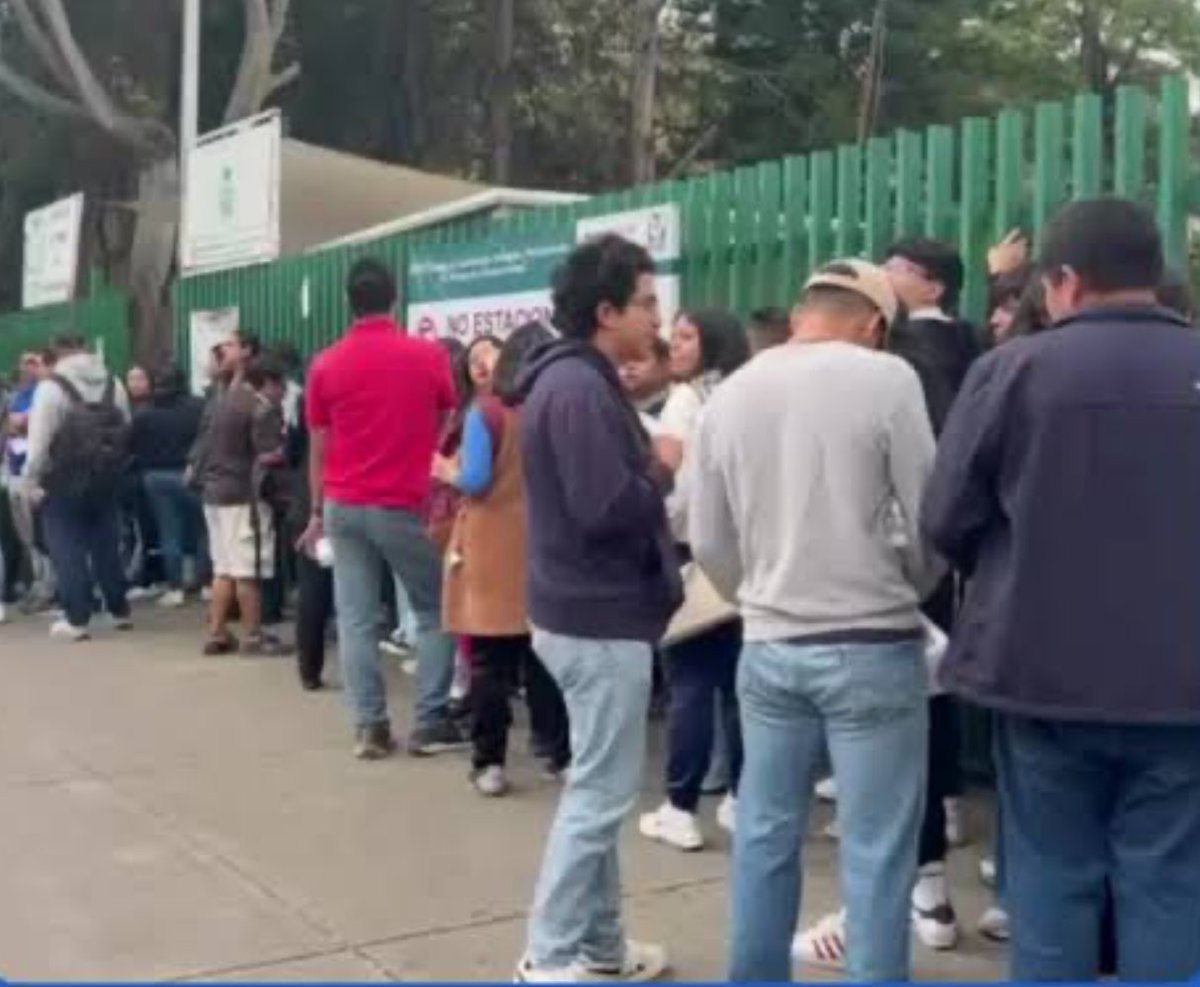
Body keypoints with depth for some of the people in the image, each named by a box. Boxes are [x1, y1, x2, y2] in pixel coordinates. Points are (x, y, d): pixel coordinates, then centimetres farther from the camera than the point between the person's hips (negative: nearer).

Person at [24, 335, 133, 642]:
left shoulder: (51, 387, -10)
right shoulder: (113, 384, 8)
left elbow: (39, 441, -13)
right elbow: (126, 433, 9)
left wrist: (33, 480, -5)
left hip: (65, 482, -5)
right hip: (106, 479, 5)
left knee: (68, 550, 1)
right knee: (106, 545, 15)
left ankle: (77, 619, 0)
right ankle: (119, 611, 21)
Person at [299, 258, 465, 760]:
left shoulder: (325, 365, -1)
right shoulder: (429, 356, -4)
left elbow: (318, 448, 4)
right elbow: (446, 428, 9)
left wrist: (318, 512, 14)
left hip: (343, 506, 2)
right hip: (404, 506, -2)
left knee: (355, 617, 5)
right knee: (435, 610, 10)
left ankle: (369, 725, 5)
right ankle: (431, 722, 7)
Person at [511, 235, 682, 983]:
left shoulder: (578, 379, 14)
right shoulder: (580, 388, -19)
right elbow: (609, 508, -27)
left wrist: (651, 469, -3)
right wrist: (665, 473, -10)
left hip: (590, 608, 11)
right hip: (601, 617, -10)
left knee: (599, 787, 17)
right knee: (601, 791, -2)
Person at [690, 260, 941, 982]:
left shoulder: (730, 394, 4)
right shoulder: (887, 379, -10)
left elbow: (708, 542, 9)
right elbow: (929, 518, -7)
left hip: (769, 647, 5)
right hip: (873, 647, -5)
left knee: (766, 833, 15)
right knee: (876, 850, 3)